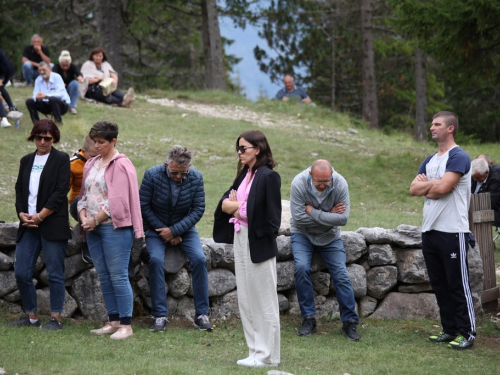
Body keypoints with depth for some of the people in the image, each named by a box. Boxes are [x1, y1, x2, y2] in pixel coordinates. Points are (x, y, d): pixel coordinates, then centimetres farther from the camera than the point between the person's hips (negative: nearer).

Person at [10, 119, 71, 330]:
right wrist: (22, 214, -4)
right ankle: (32, 316, 14)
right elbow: (19, 190, 13)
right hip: (28, 226, 5)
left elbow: (61, 192, -8)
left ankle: (56, 318, 5)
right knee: (21, 273, 1)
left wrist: (40, 216, -12)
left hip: (52, 225, -5)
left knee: (55, 273, -2)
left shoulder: (61, 159, 0)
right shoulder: (26, 161, 16)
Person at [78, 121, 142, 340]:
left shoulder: (121, 165, -8)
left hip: (115, 227, -8)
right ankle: (113, 322, 15)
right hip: (93, 227, 8)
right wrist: (83, 217, 0)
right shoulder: (91, 164, 15)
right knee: (104, 276, 9)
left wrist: (96, 219, -12)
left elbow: (117, 201, -14)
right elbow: (84, 194, 17)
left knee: (118, 276, -9)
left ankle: (126, 325, -7)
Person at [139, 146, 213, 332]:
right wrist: (162, 231, -12)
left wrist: (174, 231, -18)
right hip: (156, 228, -1)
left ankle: (202, 314, -12)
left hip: (184, 227, 1)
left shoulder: (196, 178, -11)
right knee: (156, 260, -27)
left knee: (199, 259, -21)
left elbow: (198, 209, -9)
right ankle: (160, 315, -21)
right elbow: (143, 206, -10)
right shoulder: (152, 175, -16)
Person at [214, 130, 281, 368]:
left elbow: (271, 214, -18)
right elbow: (225, 203, 9)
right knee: (246, 299, 11)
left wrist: (236, 206, -10)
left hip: (258, 243, -9)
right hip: (240, 239, 9)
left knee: (264, 301, -2)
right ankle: (255, 351, 17)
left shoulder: (268, 177, -12)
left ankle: (267, 355, 4)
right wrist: (238, 205, -12)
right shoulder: (245, 175, 13)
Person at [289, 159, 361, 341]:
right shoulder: (299, 183, -23)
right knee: (301, 267, -23)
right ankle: (308, 319, -13)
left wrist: (313, 212, -25)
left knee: (341, 275, -7)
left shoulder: (340, 184, -21)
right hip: (303, 234, -1)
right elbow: (299, 217, -25)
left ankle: (350, 322, 3)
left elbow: (343, 218, -24)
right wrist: (328, 215, -22)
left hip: (330, 236, 1)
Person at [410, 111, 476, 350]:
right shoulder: (429, 161, 17)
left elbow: (442, 187, -19)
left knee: (458, 285, -5)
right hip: (430, 230, 8)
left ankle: (467, 333, 0)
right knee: (439, 284, 11)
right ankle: (449, 330, 18)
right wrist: (433, 185, -9)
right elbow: (413, 190, 7)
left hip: (452, 232, -8)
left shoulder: (458, 157, -9)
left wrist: (425, 183, -1)